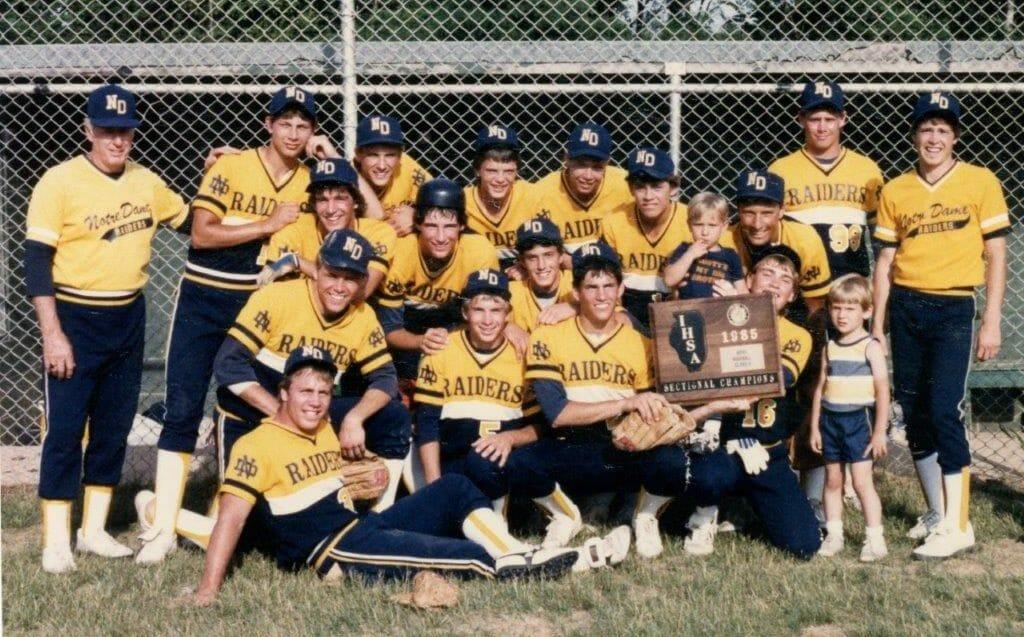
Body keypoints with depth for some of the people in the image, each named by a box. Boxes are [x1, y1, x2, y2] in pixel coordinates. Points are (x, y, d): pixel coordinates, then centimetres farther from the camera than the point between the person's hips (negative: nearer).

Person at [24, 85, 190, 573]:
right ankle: (56, 540, 3)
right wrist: (52, 334, -18)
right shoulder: (59, 182, -10)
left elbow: (193, 222, 20)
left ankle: (93, 529, 22)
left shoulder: (147, 182, 6)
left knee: (115, 427, 11)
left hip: (128, 320, 5)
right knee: (64, 429, -4)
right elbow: (36, 261, -12)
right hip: (75, 318, -5)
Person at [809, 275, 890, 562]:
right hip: (830, 420, 5)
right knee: (832, 480, 10)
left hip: (859, 419, -5)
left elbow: (882, 391, -7)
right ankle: (833, 535, 18)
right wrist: (814, 426, 10)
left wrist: (880, 431, -10)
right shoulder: (829, 348, 10)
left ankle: (875, 539, -2)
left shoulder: (870, 347, -5)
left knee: (862, 481, -8)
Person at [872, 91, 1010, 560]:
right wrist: (877, 326, 8)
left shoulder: (980, 183, 0)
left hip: (953, 309, -4)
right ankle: (936, 512, 21)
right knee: (914, 414, 7)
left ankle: (957, 526, -8)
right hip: (904, 308, 4)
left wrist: (992, 323, -6)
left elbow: (995, 256, 0)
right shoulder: (895, 191, 8)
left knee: (944, 410, -13)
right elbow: (886, 261, 11)